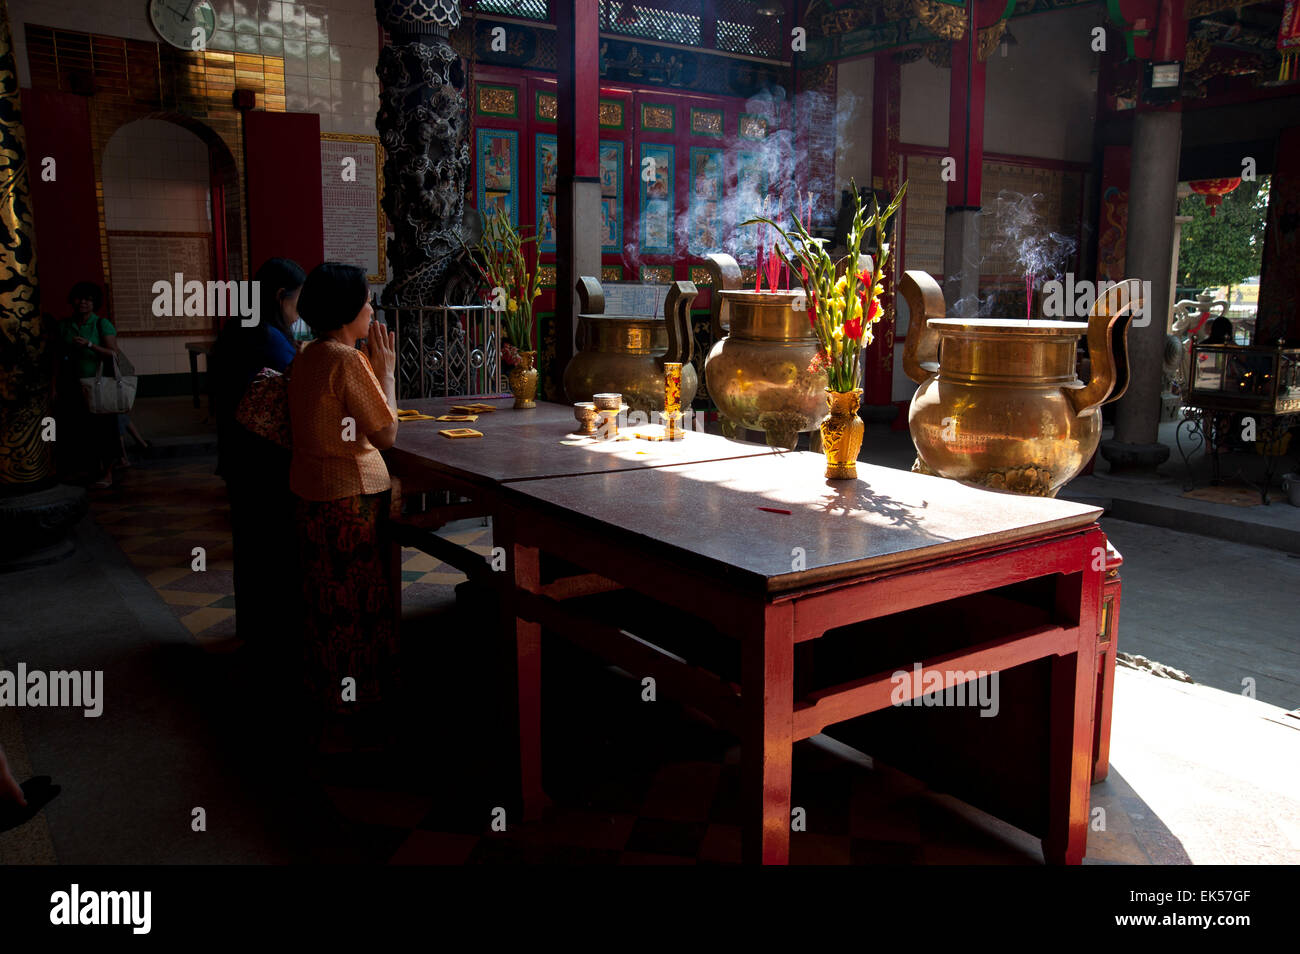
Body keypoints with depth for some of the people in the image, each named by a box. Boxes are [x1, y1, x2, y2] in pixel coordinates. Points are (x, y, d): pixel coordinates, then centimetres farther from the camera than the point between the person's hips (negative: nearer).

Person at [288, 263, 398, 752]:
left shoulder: (309, 356, 9)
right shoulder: (348, 360, -19)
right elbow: (387, 433, -15)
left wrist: (373, 369, 11)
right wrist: (386, 371, -8)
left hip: (313, 491, 9)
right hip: (351, 496, -9)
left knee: (328, 599, 18)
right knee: (356, 602, 1)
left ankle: (328, 696, 32)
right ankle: (347, 722, 11)